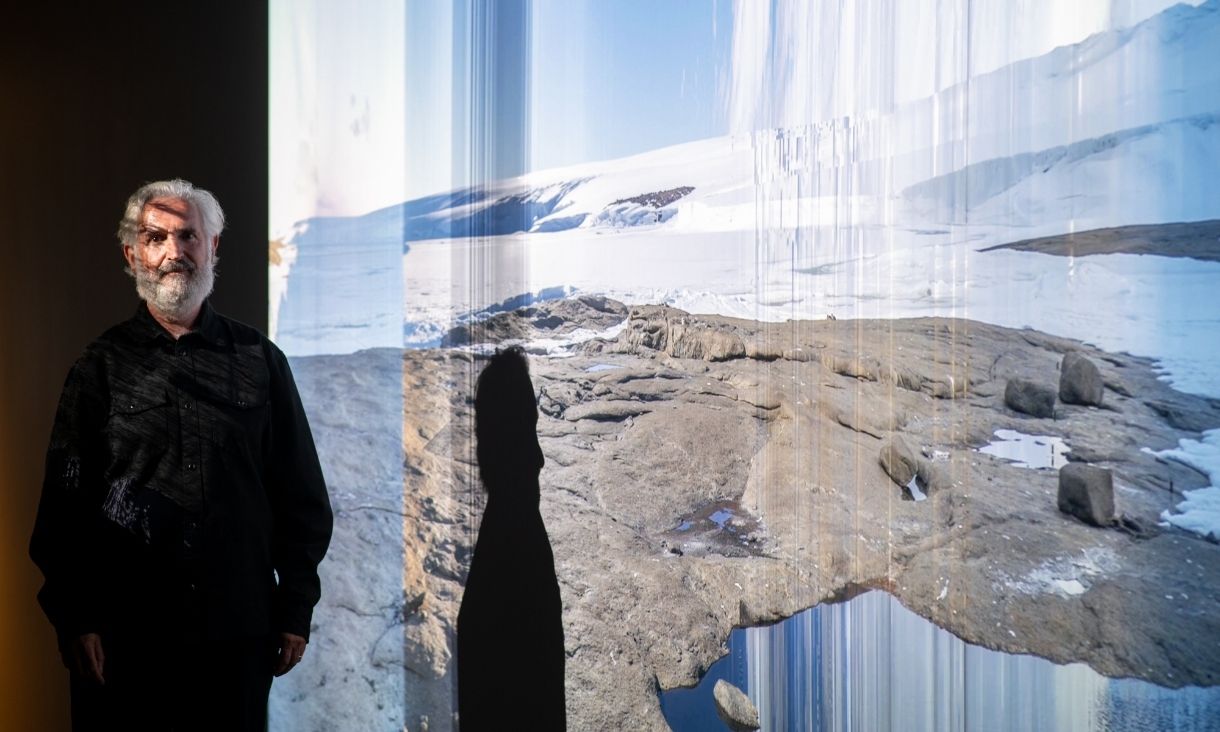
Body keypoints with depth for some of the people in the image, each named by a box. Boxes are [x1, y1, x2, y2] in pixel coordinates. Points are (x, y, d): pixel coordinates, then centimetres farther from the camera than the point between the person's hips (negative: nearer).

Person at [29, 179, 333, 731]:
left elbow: (300, 495, 7)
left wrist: (296, 610, 3)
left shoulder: (260, 361, 6)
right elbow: (65, 502, 2)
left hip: (238, 634, 1)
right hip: (126, 638, 0)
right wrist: (74, 621, -4)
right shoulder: (102, 366, 4)